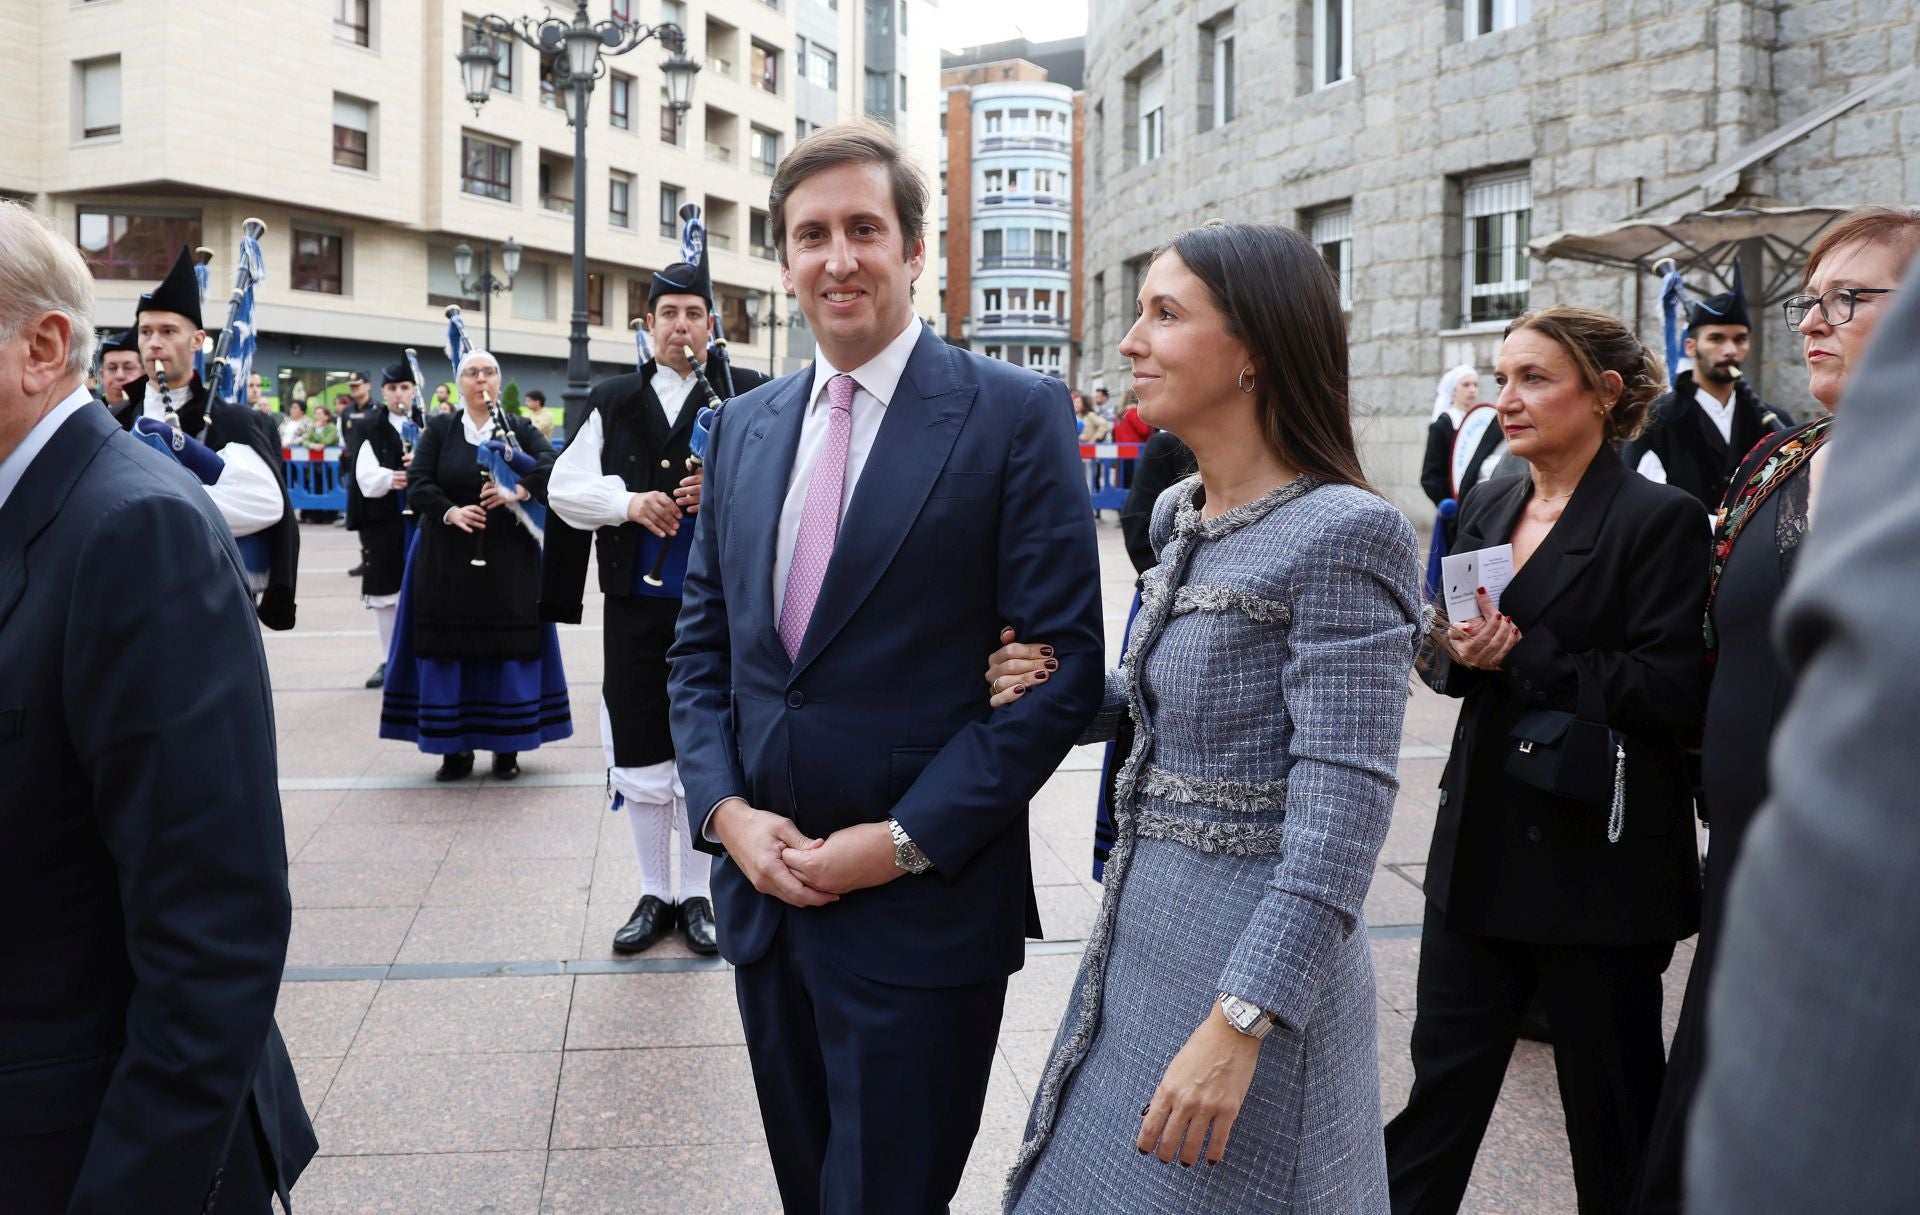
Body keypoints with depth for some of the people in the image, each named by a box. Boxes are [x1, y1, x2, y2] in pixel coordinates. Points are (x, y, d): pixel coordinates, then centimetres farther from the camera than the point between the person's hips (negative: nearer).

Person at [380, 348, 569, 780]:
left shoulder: (519, 429, 5)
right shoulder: (439, 430, 7)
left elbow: (552, 466, -11)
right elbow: (417, 484, -2)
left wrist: (518, 491, -26)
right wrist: (450, 512, -20)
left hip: (508, 558, 0)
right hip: (448, 559, 1)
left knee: (509, 647, -1)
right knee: (448, 648, 0)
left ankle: (507, 746, 8)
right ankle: (455, 748, 8)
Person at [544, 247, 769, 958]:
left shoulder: (746, 396, 0)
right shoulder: (614, 402, 9)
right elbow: (564, 487, 8)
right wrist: (628, 503, -9)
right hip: (637, 606, 2)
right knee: (640, 754, 8)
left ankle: (697, 894, 19)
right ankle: (654, 894, 22)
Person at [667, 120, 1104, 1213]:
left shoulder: (1016, 416, -9)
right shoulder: (744, 428, 9)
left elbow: (1066, 668, -13)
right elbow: (701, 648, 12)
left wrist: (905, 842, -16)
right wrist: (726, 810, -4)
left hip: (922, 909, -5)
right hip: (763, 892, 6)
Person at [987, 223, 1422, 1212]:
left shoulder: (1342, 534, -19)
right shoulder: (1180, 513, 6)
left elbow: (1342, 810, -23)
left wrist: (1238, 1026, -27)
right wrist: (1056, 694, 0)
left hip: (1253, 960, -8)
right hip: (1142, 929, 8)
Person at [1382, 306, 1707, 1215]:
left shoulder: (1658, 518, -10)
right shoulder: (1487, 508, 9)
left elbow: (1669, 690, -16)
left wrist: (1522, 656, -19)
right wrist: (1460, 653, -10)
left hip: (1599, 858, -5)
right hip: (1482, 843, 6)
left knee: (1611, 1103, 11)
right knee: (1444, 1074, 11)